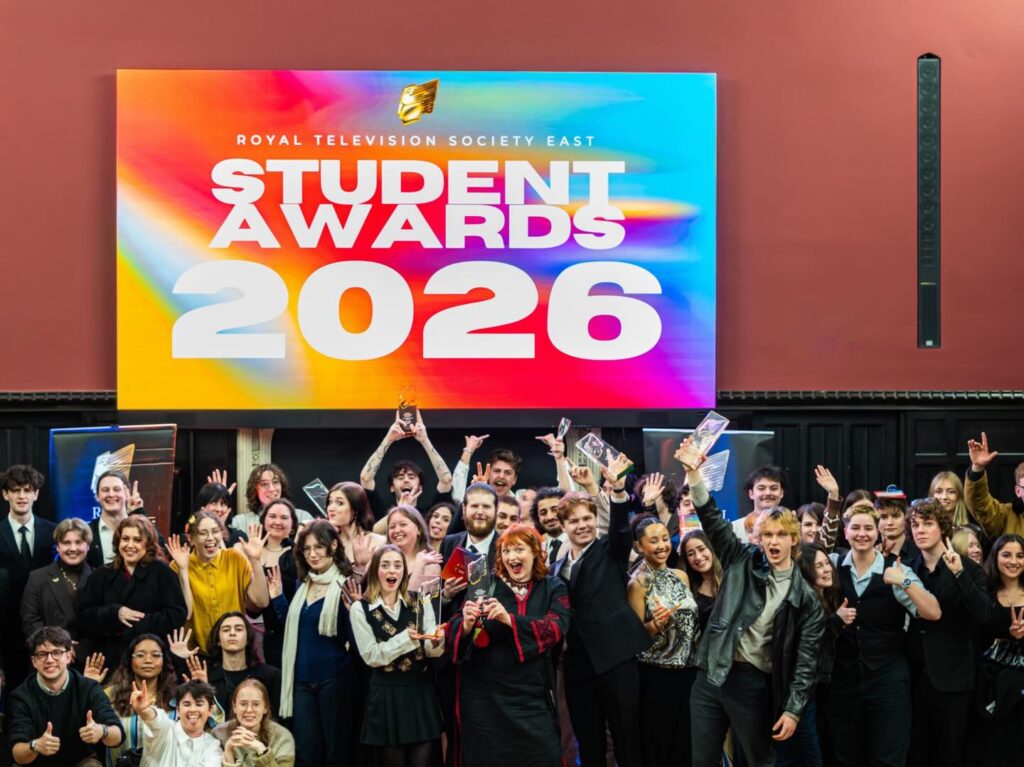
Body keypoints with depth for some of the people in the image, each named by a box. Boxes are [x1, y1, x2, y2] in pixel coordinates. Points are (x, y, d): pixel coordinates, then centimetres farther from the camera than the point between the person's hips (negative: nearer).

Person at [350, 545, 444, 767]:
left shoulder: (420, 602, 5)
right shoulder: (361, 609, -3)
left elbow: (430, 650, 0)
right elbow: (371, 656, -8)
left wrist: (435, 642, -24)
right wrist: (405, 639, -20)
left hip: (421, 691, 2)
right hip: (386, 696, -2)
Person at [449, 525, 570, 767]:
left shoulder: (553, 589, 4)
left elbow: (556, 628, -13)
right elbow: (454, 629, -2)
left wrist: (510, 619, -27)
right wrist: (467, 624, -26)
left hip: (530, 694, 0)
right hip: (484, 694, 0)